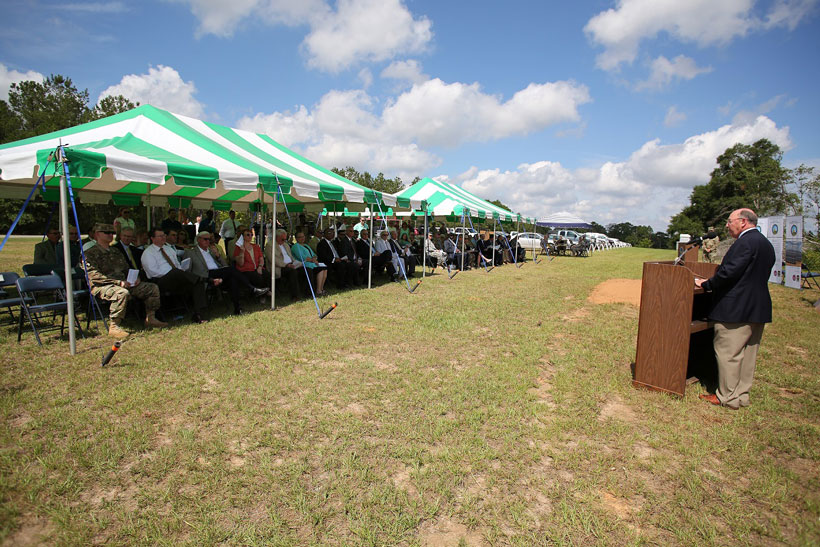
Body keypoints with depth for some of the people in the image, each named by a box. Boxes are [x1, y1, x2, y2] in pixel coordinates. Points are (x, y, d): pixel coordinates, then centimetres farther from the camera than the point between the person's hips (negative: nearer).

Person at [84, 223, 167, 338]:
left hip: (124, 283, 8)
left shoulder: (116, 252, 23)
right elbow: (94, 276, -14)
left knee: (152, 288, -2)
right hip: (102, 286, -8)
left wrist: (134, 278, 2)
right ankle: (114, 327, -32)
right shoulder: (91, 254, -2)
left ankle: (150, 318, 3)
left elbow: (126, 269, 26)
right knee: (122, 293, -40)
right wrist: (118, 282, -22)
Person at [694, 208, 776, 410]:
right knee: (748, 354, 15)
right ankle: (742, 394, 24)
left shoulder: (745, 242, -16)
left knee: (728, 354, -1)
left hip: (736, 309, -10)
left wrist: (706, 284, -9)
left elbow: (729, 272, -23)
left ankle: (727, 397, 8)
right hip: (758, 309, 10)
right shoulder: (766, 244, 16)